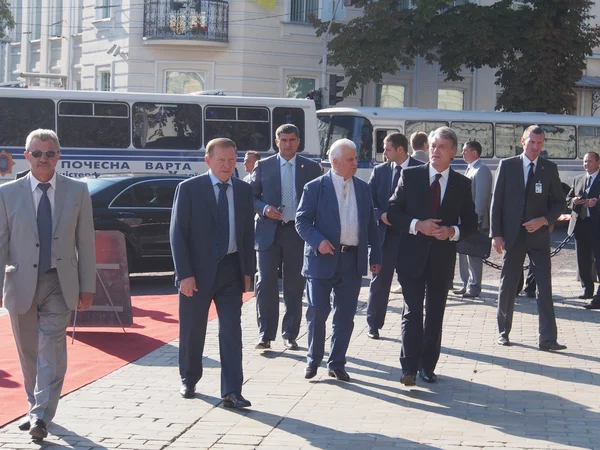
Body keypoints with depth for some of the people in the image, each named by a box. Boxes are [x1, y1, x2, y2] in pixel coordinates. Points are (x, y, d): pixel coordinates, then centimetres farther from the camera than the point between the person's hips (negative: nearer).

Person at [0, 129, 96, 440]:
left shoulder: (77, 191, 3)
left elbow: (85, 242, 4)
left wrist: (87, 286, 0)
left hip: (60, 284, -1)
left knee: (52, 351, -11)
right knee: (29, 354, 11)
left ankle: (42, 416, -13)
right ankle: (34, 408, 27)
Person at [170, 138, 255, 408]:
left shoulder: (243, 190, 7)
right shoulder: (189, 189, -6)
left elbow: (247, 232, 11)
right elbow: (177, 234, -8)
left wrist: (247, 271, 6)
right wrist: (184, 274, -14)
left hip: (231, 269, 2)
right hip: (198, 271, -2)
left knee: (232, 331, -6)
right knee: (192, 332, 9)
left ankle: (231, 392, -7)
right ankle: (189, 381, 31)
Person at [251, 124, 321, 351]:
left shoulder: (311, 168, 7)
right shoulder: (263, 166, 6)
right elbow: (251, 196, 9)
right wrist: (264, 209, -11)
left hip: (298, 232, 1)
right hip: (269, 232, 0)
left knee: (294, 287, 5)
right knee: (265, 284, -7)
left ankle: (290, 335, 15)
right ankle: (265, 334, 2)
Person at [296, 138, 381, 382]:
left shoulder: (363, 188, 11)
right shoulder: (315, 187, -3)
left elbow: (371, 224, 14)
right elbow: (301, 220, -5)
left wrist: (375, 255, 10)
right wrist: (318, 241, -21)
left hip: (353, 261, 4)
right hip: (323, 259, -4)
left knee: (345, 316, 7)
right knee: (317, 313, 1)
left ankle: (337, 364, 17)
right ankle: (313, 360, 18)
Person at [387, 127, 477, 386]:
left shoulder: (462, 184, 5)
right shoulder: (410, 176, 1)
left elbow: (471, 223, 8)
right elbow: (393, 212, 0)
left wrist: (452, 232, -12)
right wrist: (417, 225, -15)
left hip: (443, 258, 2)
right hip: (412, 255, -2)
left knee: (435, 315, 9)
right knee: (412, 313, -6)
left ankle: (427, 366, 18)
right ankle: (409, 367, -4)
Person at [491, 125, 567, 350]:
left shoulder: (550, 169, 4)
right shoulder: (507, 165, 1)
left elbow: (559, 201, 7)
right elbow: (496, 201, 1)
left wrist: (544, 220, -11)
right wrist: (496, 234, -5)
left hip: (538, 235, 0)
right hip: (512, 235, 0)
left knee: (545, 287, -6)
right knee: (507, 285, 8)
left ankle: (547, 338, -6)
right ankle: (503, 332, 21)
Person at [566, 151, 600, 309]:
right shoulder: (577, 180, 17)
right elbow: (567, 199, 19)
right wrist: (573, 201, -3)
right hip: (580, 224, 6)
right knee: (583, 260, 13)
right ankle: (587, 289, 27)